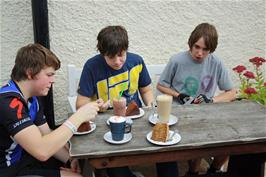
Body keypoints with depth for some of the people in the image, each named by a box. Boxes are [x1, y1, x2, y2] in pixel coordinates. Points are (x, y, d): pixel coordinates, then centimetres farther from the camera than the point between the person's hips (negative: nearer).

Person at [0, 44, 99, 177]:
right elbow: (41, 150, -37)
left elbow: (47, 138, 4)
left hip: (21, 158, 9)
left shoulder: (32, 99, 4)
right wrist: (78, 117, -30)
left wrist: (72, 159, -12)